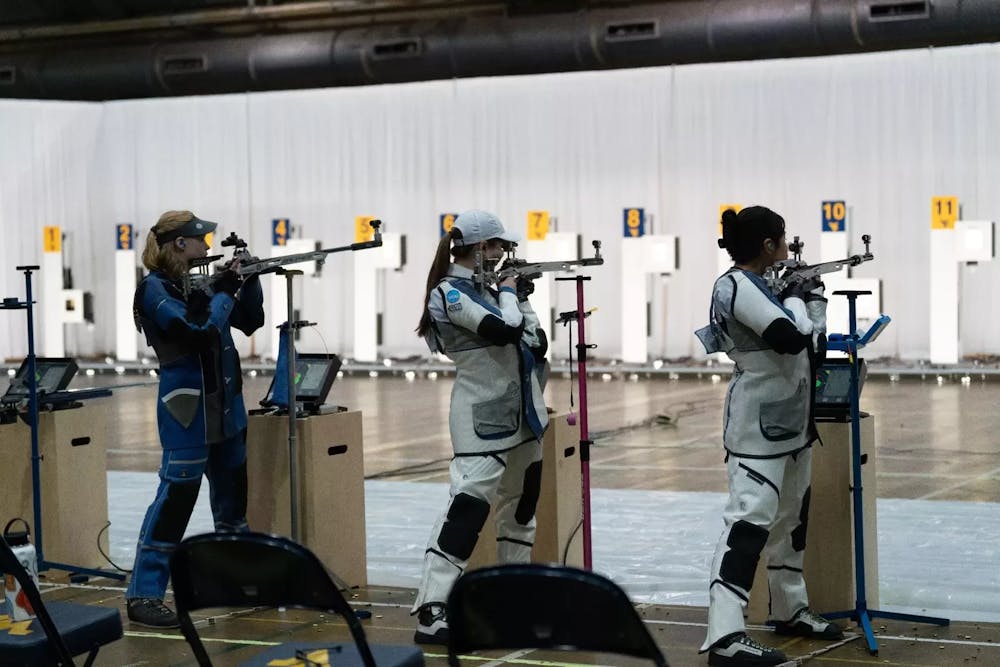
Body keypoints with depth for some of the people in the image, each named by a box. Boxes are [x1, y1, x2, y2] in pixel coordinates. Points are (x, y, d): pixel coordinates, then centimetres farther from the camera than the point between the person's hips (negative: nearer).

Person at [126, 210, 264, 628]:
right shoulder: (155, 288, -11)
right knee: (177, 495, -11)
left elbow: (251, 323, 14)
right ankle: (144, 595, -8)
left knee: (233, 492, 15)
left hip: (226, 402, 8)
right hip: (187, 405, -8)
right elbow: (197, 332, -24)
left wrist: (249, 282, 0)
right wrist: (225, 294, -12)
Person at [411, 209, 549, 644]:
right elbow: (504, 328, -24)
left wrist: (521, 296, 6)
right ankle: (431, 615, -19)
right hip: (482, 420, -9)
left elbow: (536, 345, 14)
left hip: (520, 414, 9)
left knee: (521, 504, 17)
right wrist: (508, 289, -7)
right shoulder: (449, 293, -12)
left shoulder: (487, 288, 12)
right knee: (468, 506, -16)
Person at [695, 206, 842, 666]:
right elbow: (790, 336, -26)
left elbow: (812, 345, 17)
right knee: (750, 518, -17)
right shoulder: (736, 286, -16)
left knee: (791, 515, 18)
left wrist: (813, 294, 11)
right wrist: (796, 294, -10)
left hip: (792, 419, 10)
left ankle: (789, 609, 32)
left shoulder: (764, 286, 13)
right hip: (759, 423, -10)